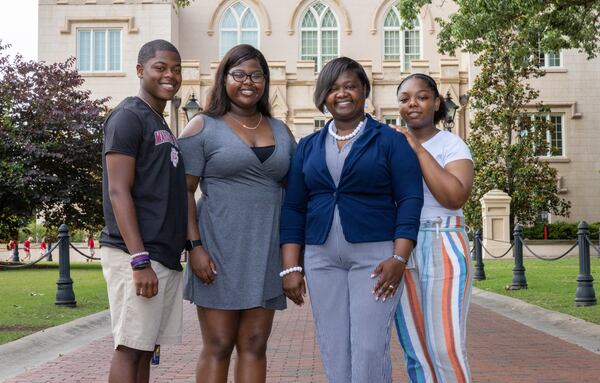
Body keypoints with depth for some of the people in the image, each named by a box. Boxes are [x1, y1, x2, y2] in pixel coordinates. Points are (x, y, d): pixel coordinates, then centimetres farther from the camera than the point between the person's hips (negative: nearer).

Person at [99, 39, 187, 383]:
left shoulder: (162, 126, 20)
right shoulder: (128, 117, -6)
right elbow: (118, 192, -14)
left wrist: (189, 247, 18)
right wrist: (139, 260, -21)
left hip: (166, 258, 8)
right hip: (137, 256, -8)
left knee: (146, 348, 10)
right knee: (131, 348, -7)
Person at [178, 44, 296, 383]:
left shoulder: (281, 131, 13)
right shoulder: (203, 127, 0)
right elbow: (184, 192, -4)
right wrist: (194, 246, -14)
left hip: (267, 252, 4)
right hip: (219, 250, -4)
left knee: (254, 346, 7)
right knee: (218, 346, 0)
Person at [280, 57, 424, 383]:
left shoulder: (389, 141, 3)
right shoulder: (308, 146, 12)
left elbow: (410, 200, -3)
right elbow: (293, 208, 10)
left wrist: (399, 258, -14)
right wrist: (291, 267, 3)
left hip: (375, 255, -3)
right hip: (321, 258, 4)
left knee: (369, 348, -8)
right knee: (333, 350, 5)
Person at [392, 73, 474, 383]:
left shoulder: (451, 144, 0)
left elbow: (455, 197, -17)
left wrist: (419, 150, -14)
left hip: (443, 245, -4)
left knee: (446, 350, -9)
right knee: (415, 351, 5)